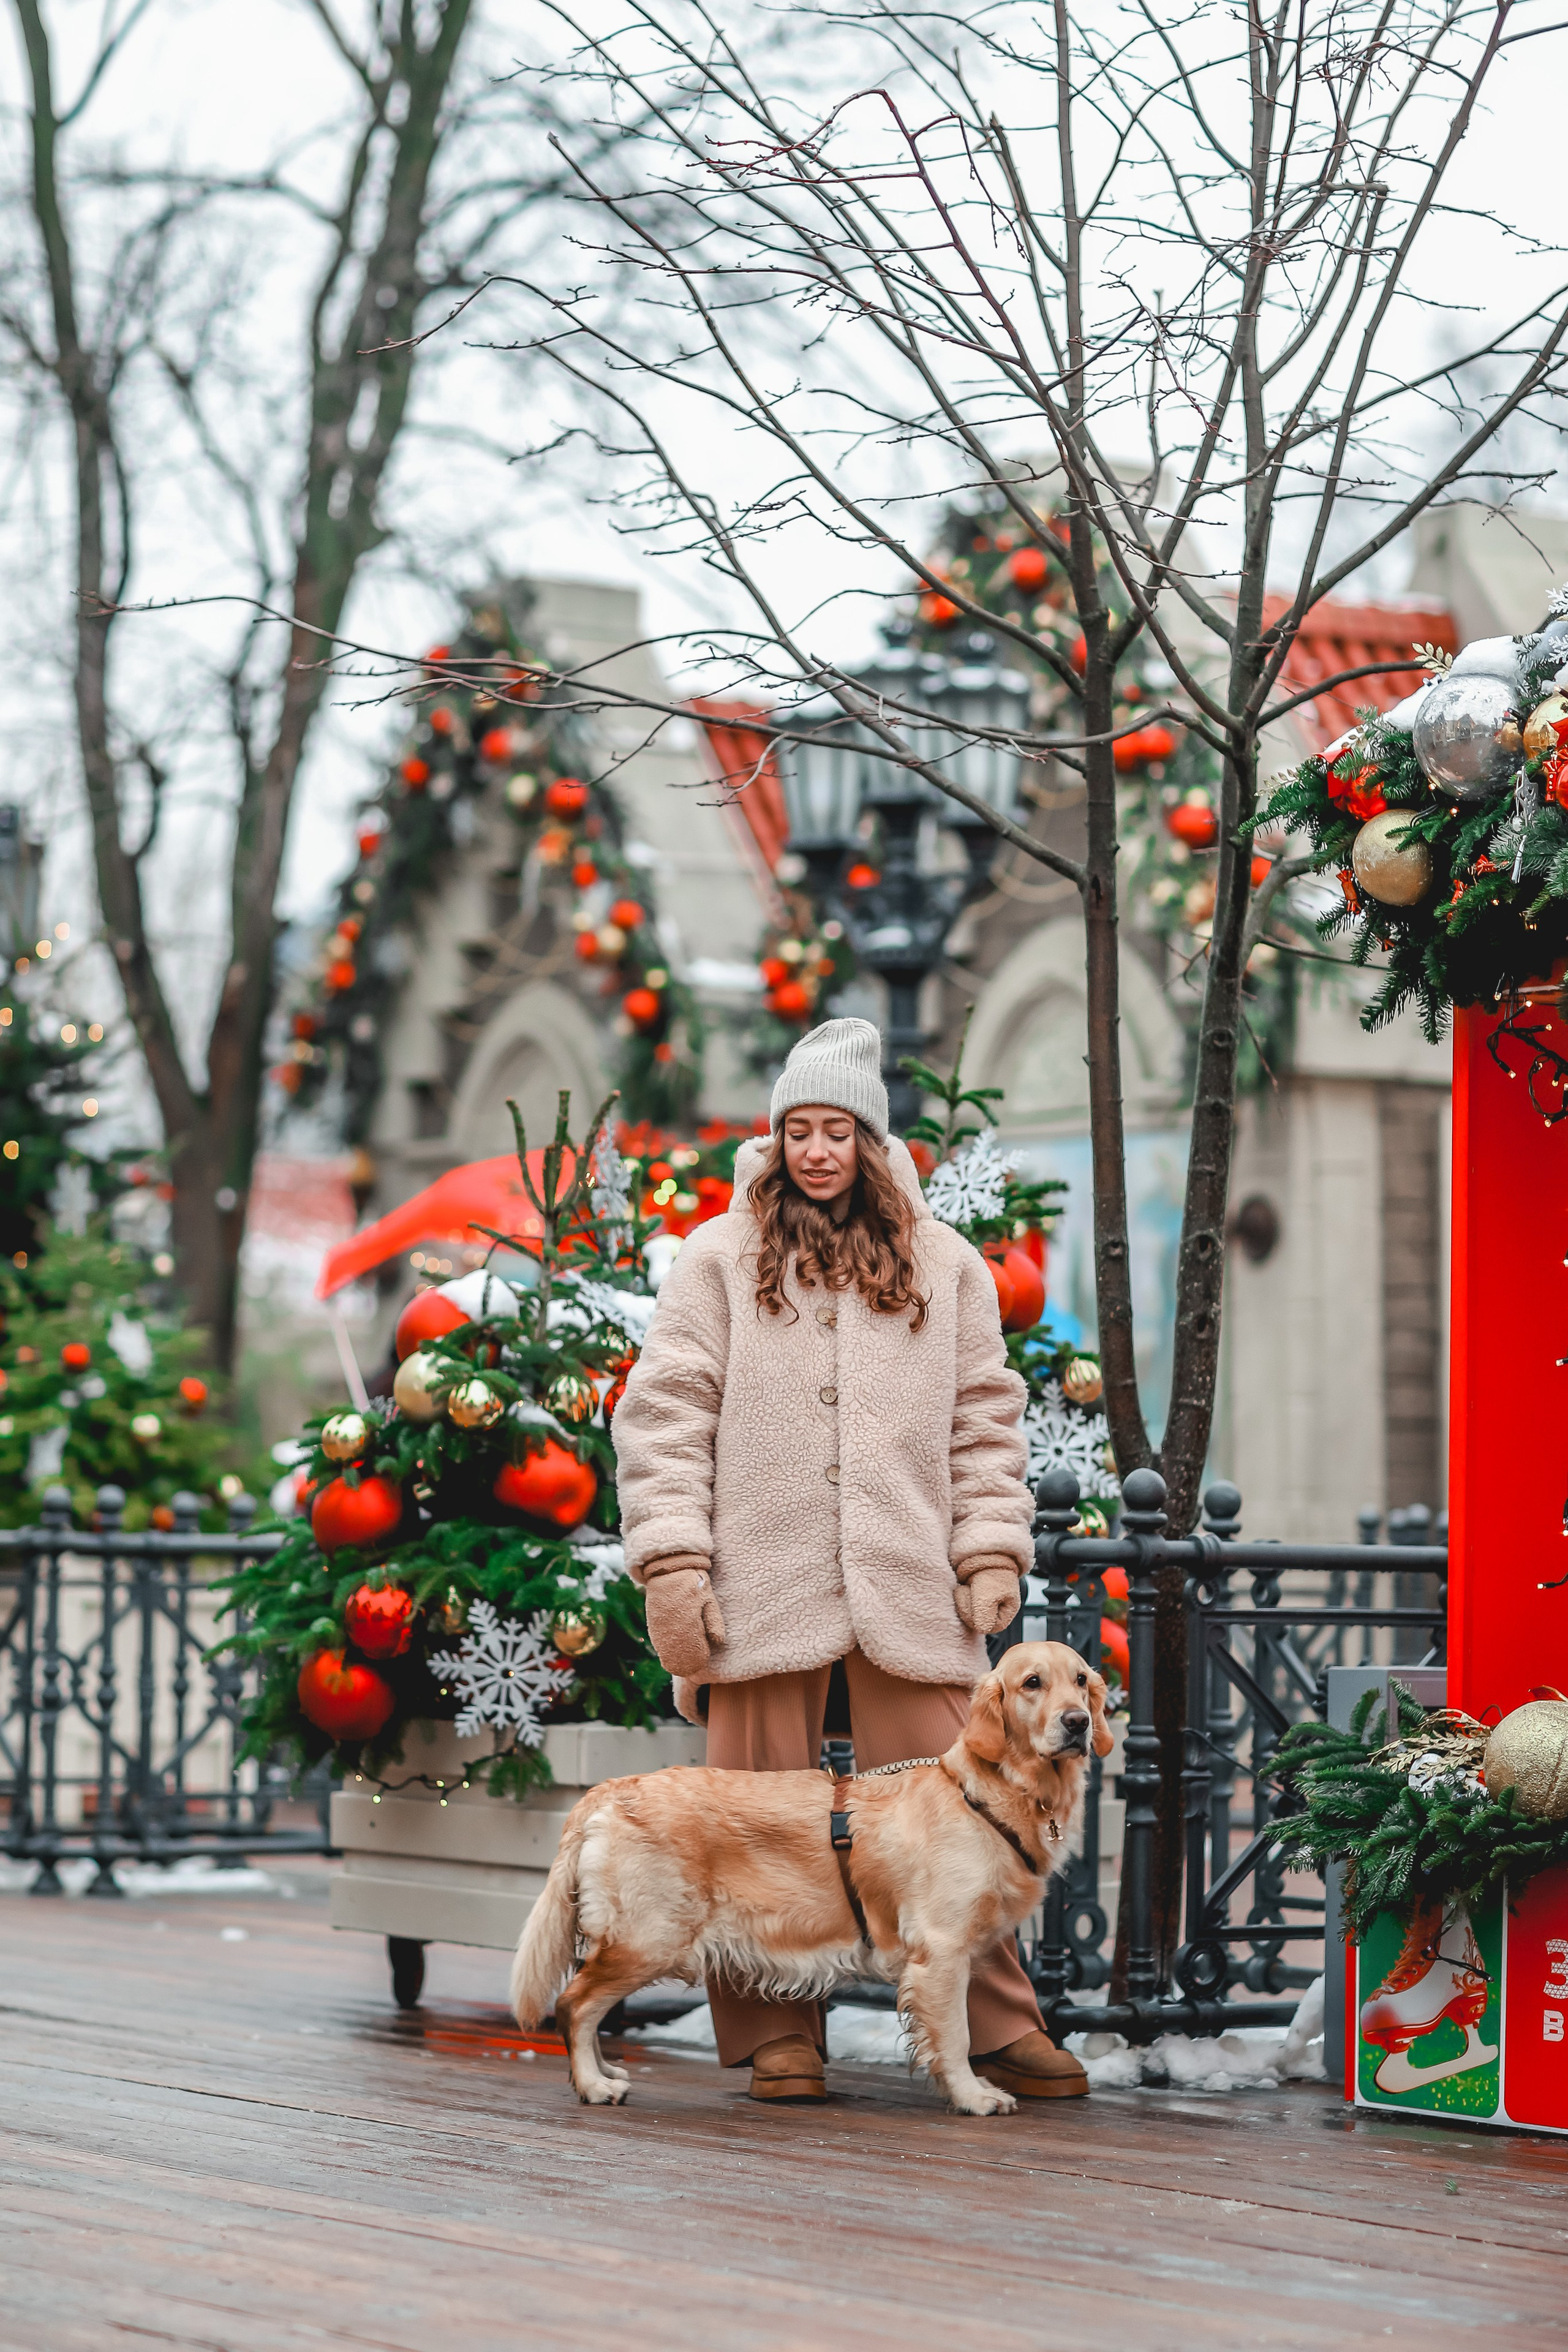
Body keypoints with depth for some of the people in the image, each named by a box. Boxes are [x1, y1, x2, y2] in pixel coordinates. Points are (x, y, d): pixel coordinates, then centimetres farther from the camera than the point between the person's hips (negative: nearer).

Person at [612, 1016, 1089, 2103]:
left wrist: (992, 1554, 4)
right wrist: (673, 1562, -6)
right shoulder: (721, 1259, 8)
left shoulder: (944, 1263, 14)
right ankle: (780, 2036, 10)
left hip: (909, 1587, 1)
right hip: (762, 1585, -1)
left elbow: (986, 1418, 14)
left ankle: (998, 2025, 3)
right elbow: (665, 1413, 3)